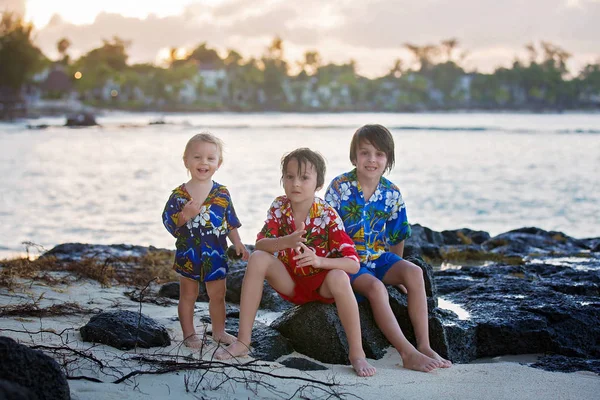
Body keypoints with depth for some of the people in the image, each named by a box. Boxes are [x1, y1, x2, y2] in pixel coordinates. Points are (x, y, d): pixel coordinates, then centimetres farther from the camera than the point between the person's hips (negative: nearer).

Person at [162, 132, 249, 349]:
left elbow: (231, 222, 7)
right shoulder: (179, 194, -8)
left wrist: (238, 243, 0)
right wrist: (185, 215, -25)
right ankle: (189, 333, 20)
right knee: (188, 294, 9)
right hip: (188, 255, -2)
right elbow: (168, 223, -9)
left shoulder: (222, 193, 0)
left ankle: (219, 331, 28)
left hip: (215, 255, 2)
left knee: (218, 294, 12)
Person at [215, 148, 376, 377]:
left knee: (338, 277, -36)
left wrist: (319, 261, -43)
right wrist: (286, 242, -40)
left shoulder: (327, 216, -19)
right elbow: (260, 244, -19)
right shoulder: (279, 208, -9)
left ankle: (356, 353, -25)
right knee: (258, 259, -22)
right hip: (290, 283, 3)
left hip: (322, 284, -3)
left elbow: (353, 263, -24)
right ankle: (243, 342, -19)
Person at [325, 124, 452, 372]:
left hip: (378, 257, 4)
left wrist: (397, 273, 15)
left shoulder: (391, 194, 1)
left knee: (414, 272, -21)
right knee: (375, 287, -31)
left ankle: (424, 346, -22)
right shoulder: (340, 187, -10)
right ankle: (408, 353, -33)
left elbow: (396, 237, 12)